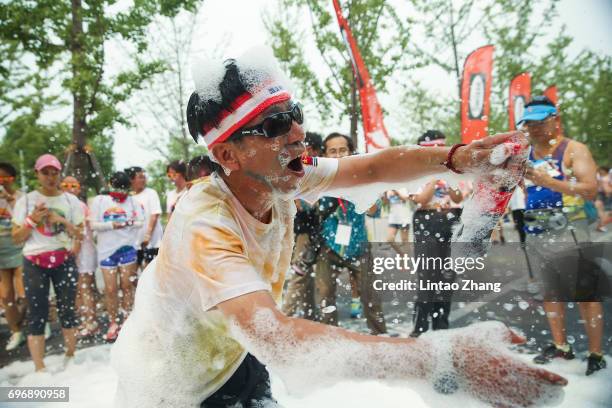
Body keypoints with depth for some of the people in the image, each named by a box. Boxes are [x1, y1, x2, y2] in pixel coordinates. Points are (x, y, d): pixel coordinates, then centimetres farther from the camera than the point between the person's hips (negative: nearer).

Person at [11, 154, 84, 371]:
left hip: (64, 260, 1)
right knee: (37, 314, -2)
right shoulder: (25, 201, 2)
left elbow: (80, 234, 4)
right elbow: (16, 237, 2)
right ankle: (40, 369, 3)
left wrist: (63, 221, -11)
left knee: (67, 309, 4)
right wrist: (32, 220, -13)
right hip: (34, 263, -1)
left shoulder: (71, 201, 4)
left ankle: (70, 359, 18)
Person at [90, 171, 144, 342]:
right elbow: (93, 224, -1)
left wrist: (129, 223, -18)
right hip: (107, 249, 0)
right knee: (110, 289, 3)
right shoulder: (99, 200, 5)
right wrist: (111, 225, -17)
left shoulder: (132, 201, 7)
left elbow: (141, 222, 3)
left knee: (127, 286, 5)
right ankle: (113, 323, 17)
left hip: (127, 247, 0)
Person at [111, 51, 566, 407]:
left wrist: (455, 157, -29)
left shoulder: (284, 178, -15)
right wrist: (447, 358, -52)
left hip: (234, 359, 6)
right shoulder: (205, 226, -37)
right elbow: (278, 340, -48)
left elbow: (375, 167, -9)